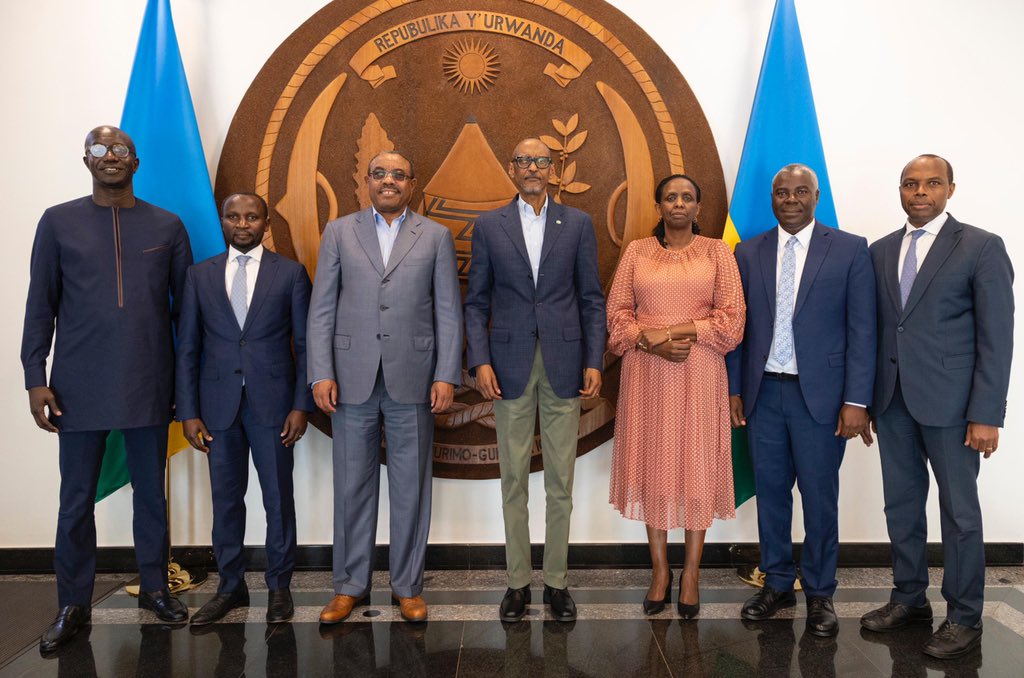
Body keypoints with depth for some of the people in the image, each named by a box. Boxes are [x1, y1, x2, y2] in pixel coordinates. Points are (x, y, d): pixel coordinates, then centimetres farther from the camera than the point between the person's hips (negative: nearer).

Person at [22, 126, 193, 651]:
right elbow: (40, 306, 3)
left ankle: (154, 587, 27)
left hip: (149, 386, 1)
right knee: (76, 500, 8)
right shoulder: (59, 222, 4)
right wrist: (35, 379, -3)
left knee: (151, 494, 11)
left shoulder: (167, 226, 5)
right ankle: (73, 606, 21)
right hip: (80, 387, 0)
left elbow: (185, 304, 7)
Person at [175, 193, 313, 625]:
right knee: (226, 499, 10)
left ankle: (279, 587, 20)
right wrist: (188, 412, 0)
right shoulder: (200, 276, 8)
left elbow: (305, 345, 1)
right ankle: (230, 587, 25)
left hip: (272, 403, -2)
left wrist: (301, 406, -6)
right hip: (218, 405, 2)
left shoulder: (291, 273, 2)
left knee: (279, 499, 5)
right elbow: (188, 349, 7)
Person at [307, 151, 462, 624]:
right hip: (352, 379, 1)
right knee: (353, 486, 9)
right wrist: (321, 374, -5)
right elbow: (322, 309, 4)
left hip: (412, 381, 0)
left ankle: (407, 586, 22)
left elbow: (448, 313, 3)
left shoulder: (435, 237, 7)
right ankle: (350, 585, 24)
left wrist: (447, 375, -5)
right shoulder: (339, 232, 8)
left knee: (411, 488, 7)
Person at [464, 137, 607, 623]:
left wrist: (594, 361, -2)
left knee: (561, 481, 6)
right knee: (514, 479, 7)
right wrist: (480, 361, -6)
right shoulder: (489, 227, 6)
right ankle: (518, 582, 19)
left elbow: (592, 300, 6)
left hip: (564, 364, 0)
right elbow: (476, 303, 5)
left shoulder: (578, 224, 7)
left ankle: (557, 582, 19)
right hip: (510, 367, 0)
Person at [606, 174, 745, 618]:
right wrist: (649, 340, -14)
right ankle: (660, 571, 19)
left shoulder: (717, 253, 4)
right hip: (647, 374, 1)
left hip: (699, 374, -1)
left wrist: (679, 331, -14)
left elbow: (732, 318, -3)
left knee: (697, 467, 3)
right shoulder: (637, 252, 8)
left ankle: (691, 573, 16)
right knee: (652, 465, 5)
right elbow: (616, 313, 4)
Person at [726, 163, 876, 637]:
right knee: (770, 491, 11)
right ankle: (777, 584, 28)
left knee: (819, 497, 6)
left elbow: (861, 330, -4)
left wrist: (856, 400, -9)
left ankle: (820, 594, 23)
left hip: (820, 394, -2)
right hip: (762, 392, 3)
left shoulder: (850, 249, -1)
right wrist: (733, 388, 5)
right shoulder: (748, 252, 7)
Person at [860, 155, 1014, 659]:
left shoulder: (981, 247, -4)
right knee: (901, 504, 13)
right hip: (893, 402, 5)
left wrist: (986, 415, -13)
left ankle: (964, 617, 19)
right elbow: (875, 328, 10)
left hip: (949, 403, -4)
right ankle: (909, 599, 28)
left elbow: (997, 338, -7)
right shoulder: (881, 251, 10)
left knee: (959, 511, 5)